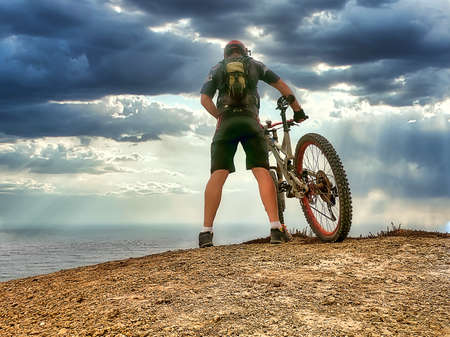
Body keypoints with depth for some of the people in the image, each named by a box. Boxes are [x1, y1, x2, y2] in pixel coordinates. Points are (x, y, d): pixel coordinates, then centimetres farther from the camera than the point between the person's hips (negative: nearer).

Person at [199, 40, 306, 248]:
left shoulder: (216, 69, 21)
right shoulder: (255, 65, 22)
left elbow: (204, 99, 7)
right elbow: (283, 87, 20)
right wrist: (297, 110, 27)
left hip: (226, 123, 0)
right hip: (250, 121, 0)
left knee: (217, 175, -6)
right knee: (262, 172, -7)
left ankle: (206, 232, -15)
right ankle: (276, 227, -19)